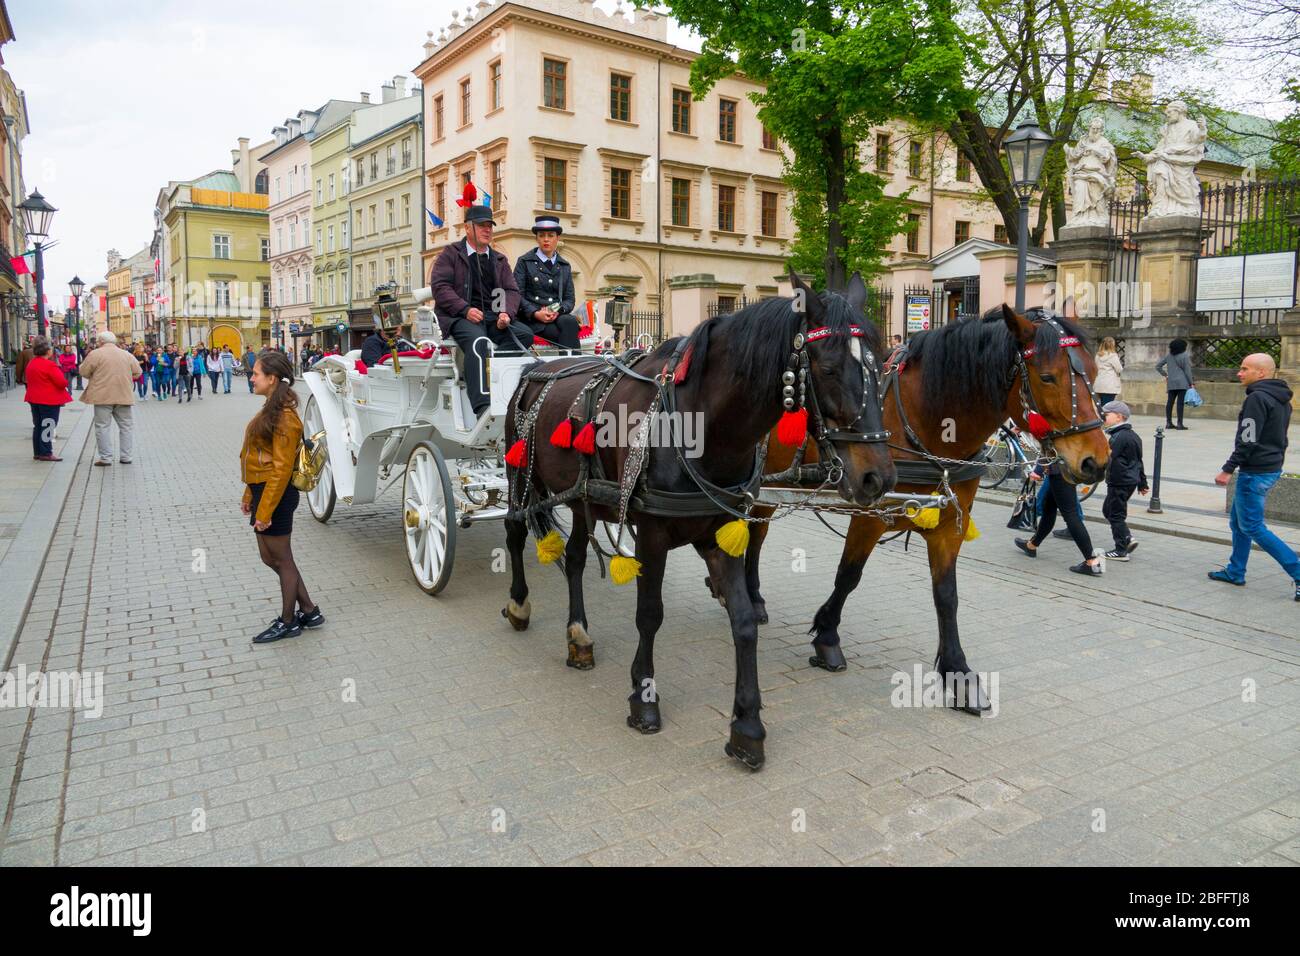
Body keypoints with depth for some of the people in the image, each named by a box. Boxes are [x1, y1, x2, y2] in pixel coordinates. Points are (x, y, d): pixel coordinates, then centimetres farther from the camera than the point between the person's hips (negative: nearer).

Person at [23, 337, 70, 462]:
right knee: (48, 426, -4)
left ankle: (37, 453, 18)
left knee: (37, 426, 14)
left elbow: (28, 381, 17)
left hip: (34, 399, 9)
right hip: (49, 400, -9)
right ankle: (46, 453, -3)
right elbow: (62, 382, -20)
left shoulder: (30, 364, 10)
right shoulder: (50, 365, -18)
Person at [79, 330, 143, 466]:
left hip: (103, 396, -3)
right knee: (125, 426, 12)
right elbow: (137, 372, 12)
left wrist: (96, 376, 18)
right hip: (123, 396, 4)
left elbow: (84, 371, -2)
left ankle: (105, 458, 0)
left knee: (102, 427, 2)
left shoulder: (95, 354, -4)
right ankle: (125, 457, 12)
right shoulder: (127, 355, 8)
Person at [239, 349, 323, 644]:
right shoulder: (272, 409, 11)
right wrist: (249, 496, 17)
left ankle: (287, 623, 20)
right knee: (271, 557, 17)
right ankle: (309, 611, 26)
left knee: (282, 559, 4)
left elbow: (281, 469, -21)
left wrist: (265, 511, -21)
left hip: (276, 495, -10)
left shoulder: (283, 417, -19)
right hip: (262, 490, 10)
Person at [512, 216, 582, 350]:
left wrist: (558, 311, -8)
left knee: (570, 321, -34)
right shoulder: (525, 262, 9)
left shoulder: (565, 266, 20)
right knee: (566, 334, -33)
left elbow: (570, 299, 15)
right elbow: (517, 294, 1)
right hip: (531, 318, -3)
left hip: (558, 316, 3)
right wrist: (536, 313, -14)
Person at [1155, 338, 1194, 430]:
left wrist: (1165, 374, 15)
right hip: (1182, 383, -5)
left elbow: (1158, 366, 12)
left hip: (1171, 383, 6)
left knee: (1170, 402, 8)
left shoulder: (1169, 356, 9)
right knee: (1180, 403, -6)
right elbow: (1187, 371, -6)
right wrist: (1191, 383, -1)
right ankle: (1179, 424, -5)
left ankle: (1168, 423, 13)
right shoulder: (1184, 356, -6)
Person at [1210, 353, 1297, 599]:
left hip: (1255, 472, -10)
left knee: (1252, 527, -3)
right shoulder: (1282, 400, 13)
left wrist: (1228, 469, -18)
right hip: (1272, 468, 10)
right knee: (1238, 522, 17)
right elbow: (1279, 438, 19)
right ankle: (1235, 572, 25)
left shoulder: (1257, 398, -18)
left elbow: (1247, 440, -22)